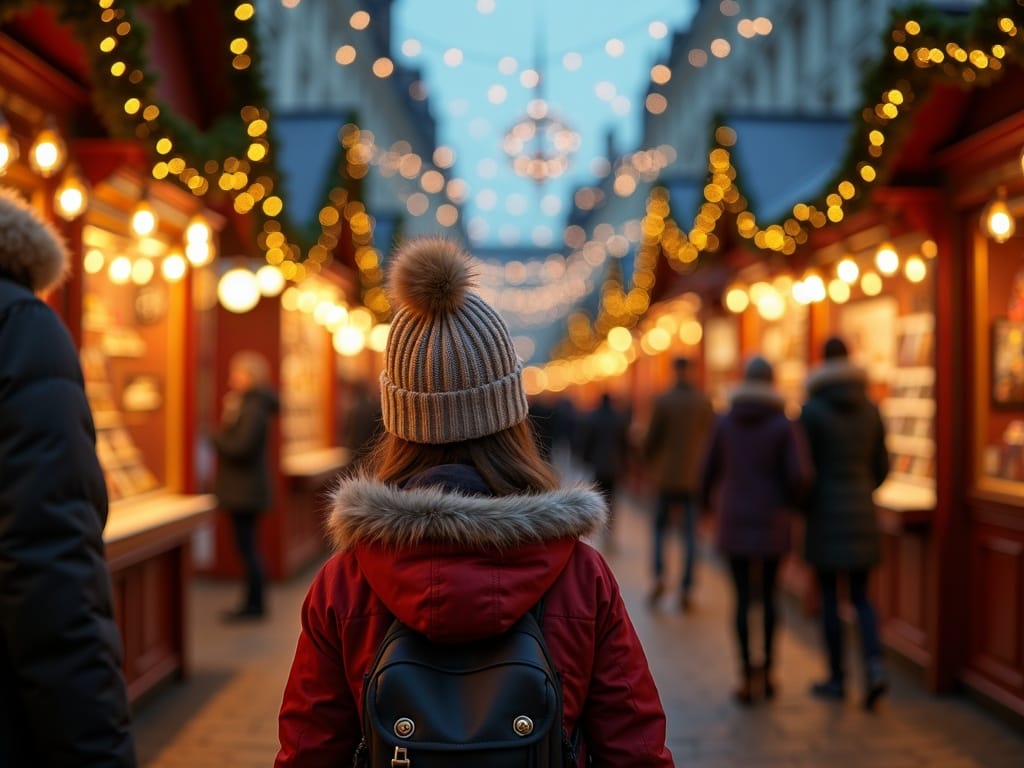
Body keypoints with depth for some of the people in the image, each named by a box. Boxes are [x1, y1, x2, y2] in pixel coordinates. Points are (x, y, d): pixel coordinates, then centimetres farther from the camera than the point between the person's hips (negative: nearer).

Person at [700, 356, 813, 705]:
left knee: (742, 598, 5)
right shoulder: (785, 425, -6)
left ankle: (747, 678, 0)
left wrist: (708, 501, 26)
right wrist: (791, 500, 7)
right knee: (769, 595, 16)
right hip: (772, 522, 0)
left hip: (734, 521, 0)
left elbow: (711, 471, 5)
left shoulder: (725, 422, -1)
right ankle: (767, 671, 17)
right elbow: (800, 474, -15)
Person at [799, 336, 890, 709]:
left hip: (825, 511, -4)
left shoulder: (812, 410, -10)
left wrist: (802, 507, 6)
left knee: (829, 597, 7)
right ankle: (874, 666, -7)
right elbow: (881, 467, 9)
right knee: (860, 596, 12)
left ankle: (837, 678, 14)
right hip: (862, 511, 4)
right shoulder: (870, 410, 4)